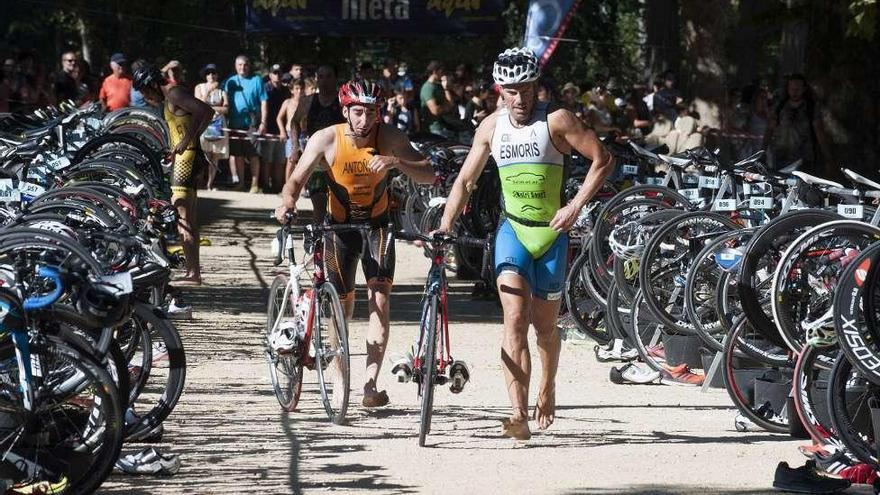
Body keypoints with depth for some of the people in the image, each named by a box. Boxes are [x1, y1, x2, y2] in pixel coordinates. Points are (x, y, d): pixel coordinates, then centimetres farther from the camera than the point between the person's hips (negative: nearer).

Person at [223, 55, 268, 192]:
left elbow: (264, 102, 2)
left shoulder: (256, 80, 4)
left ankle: (255, 184, 2)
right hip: (234, 124, 3)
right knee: (237, 154, 6)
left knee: (253, 155, -2)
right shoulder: (230, 82, 12)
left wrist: (263, 123, -5)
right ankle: (238, 181, 14)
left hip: (252, 124, -3)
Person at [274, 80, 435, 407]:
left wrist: (396, 162, -39)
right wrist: (288, 201, -42)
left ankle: (371, 384, -20)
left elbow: (428, 176, -21)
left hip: (377, 224, 0)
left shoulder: (389, 137, -17)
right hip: (340, 225, 0)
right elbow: (297, 179, -18)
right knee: (342, 307, 3)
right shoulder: (326, 140, -18)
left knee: (380, 300, -15)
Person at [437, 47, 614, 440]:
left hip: (552, 234, -2)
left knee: (544, 325, 10)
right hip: (512, 231, 2)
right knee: (515, 321, -16)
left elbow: (603, 160, -9)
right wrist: (444, 227, 0)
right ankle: (519, 415, -26)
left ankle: (547, 390, 40)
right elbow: (465, 180, 10)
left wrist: (575, 207, -16)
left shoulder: (556, 121, -9)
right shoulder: (492, 126, 3)